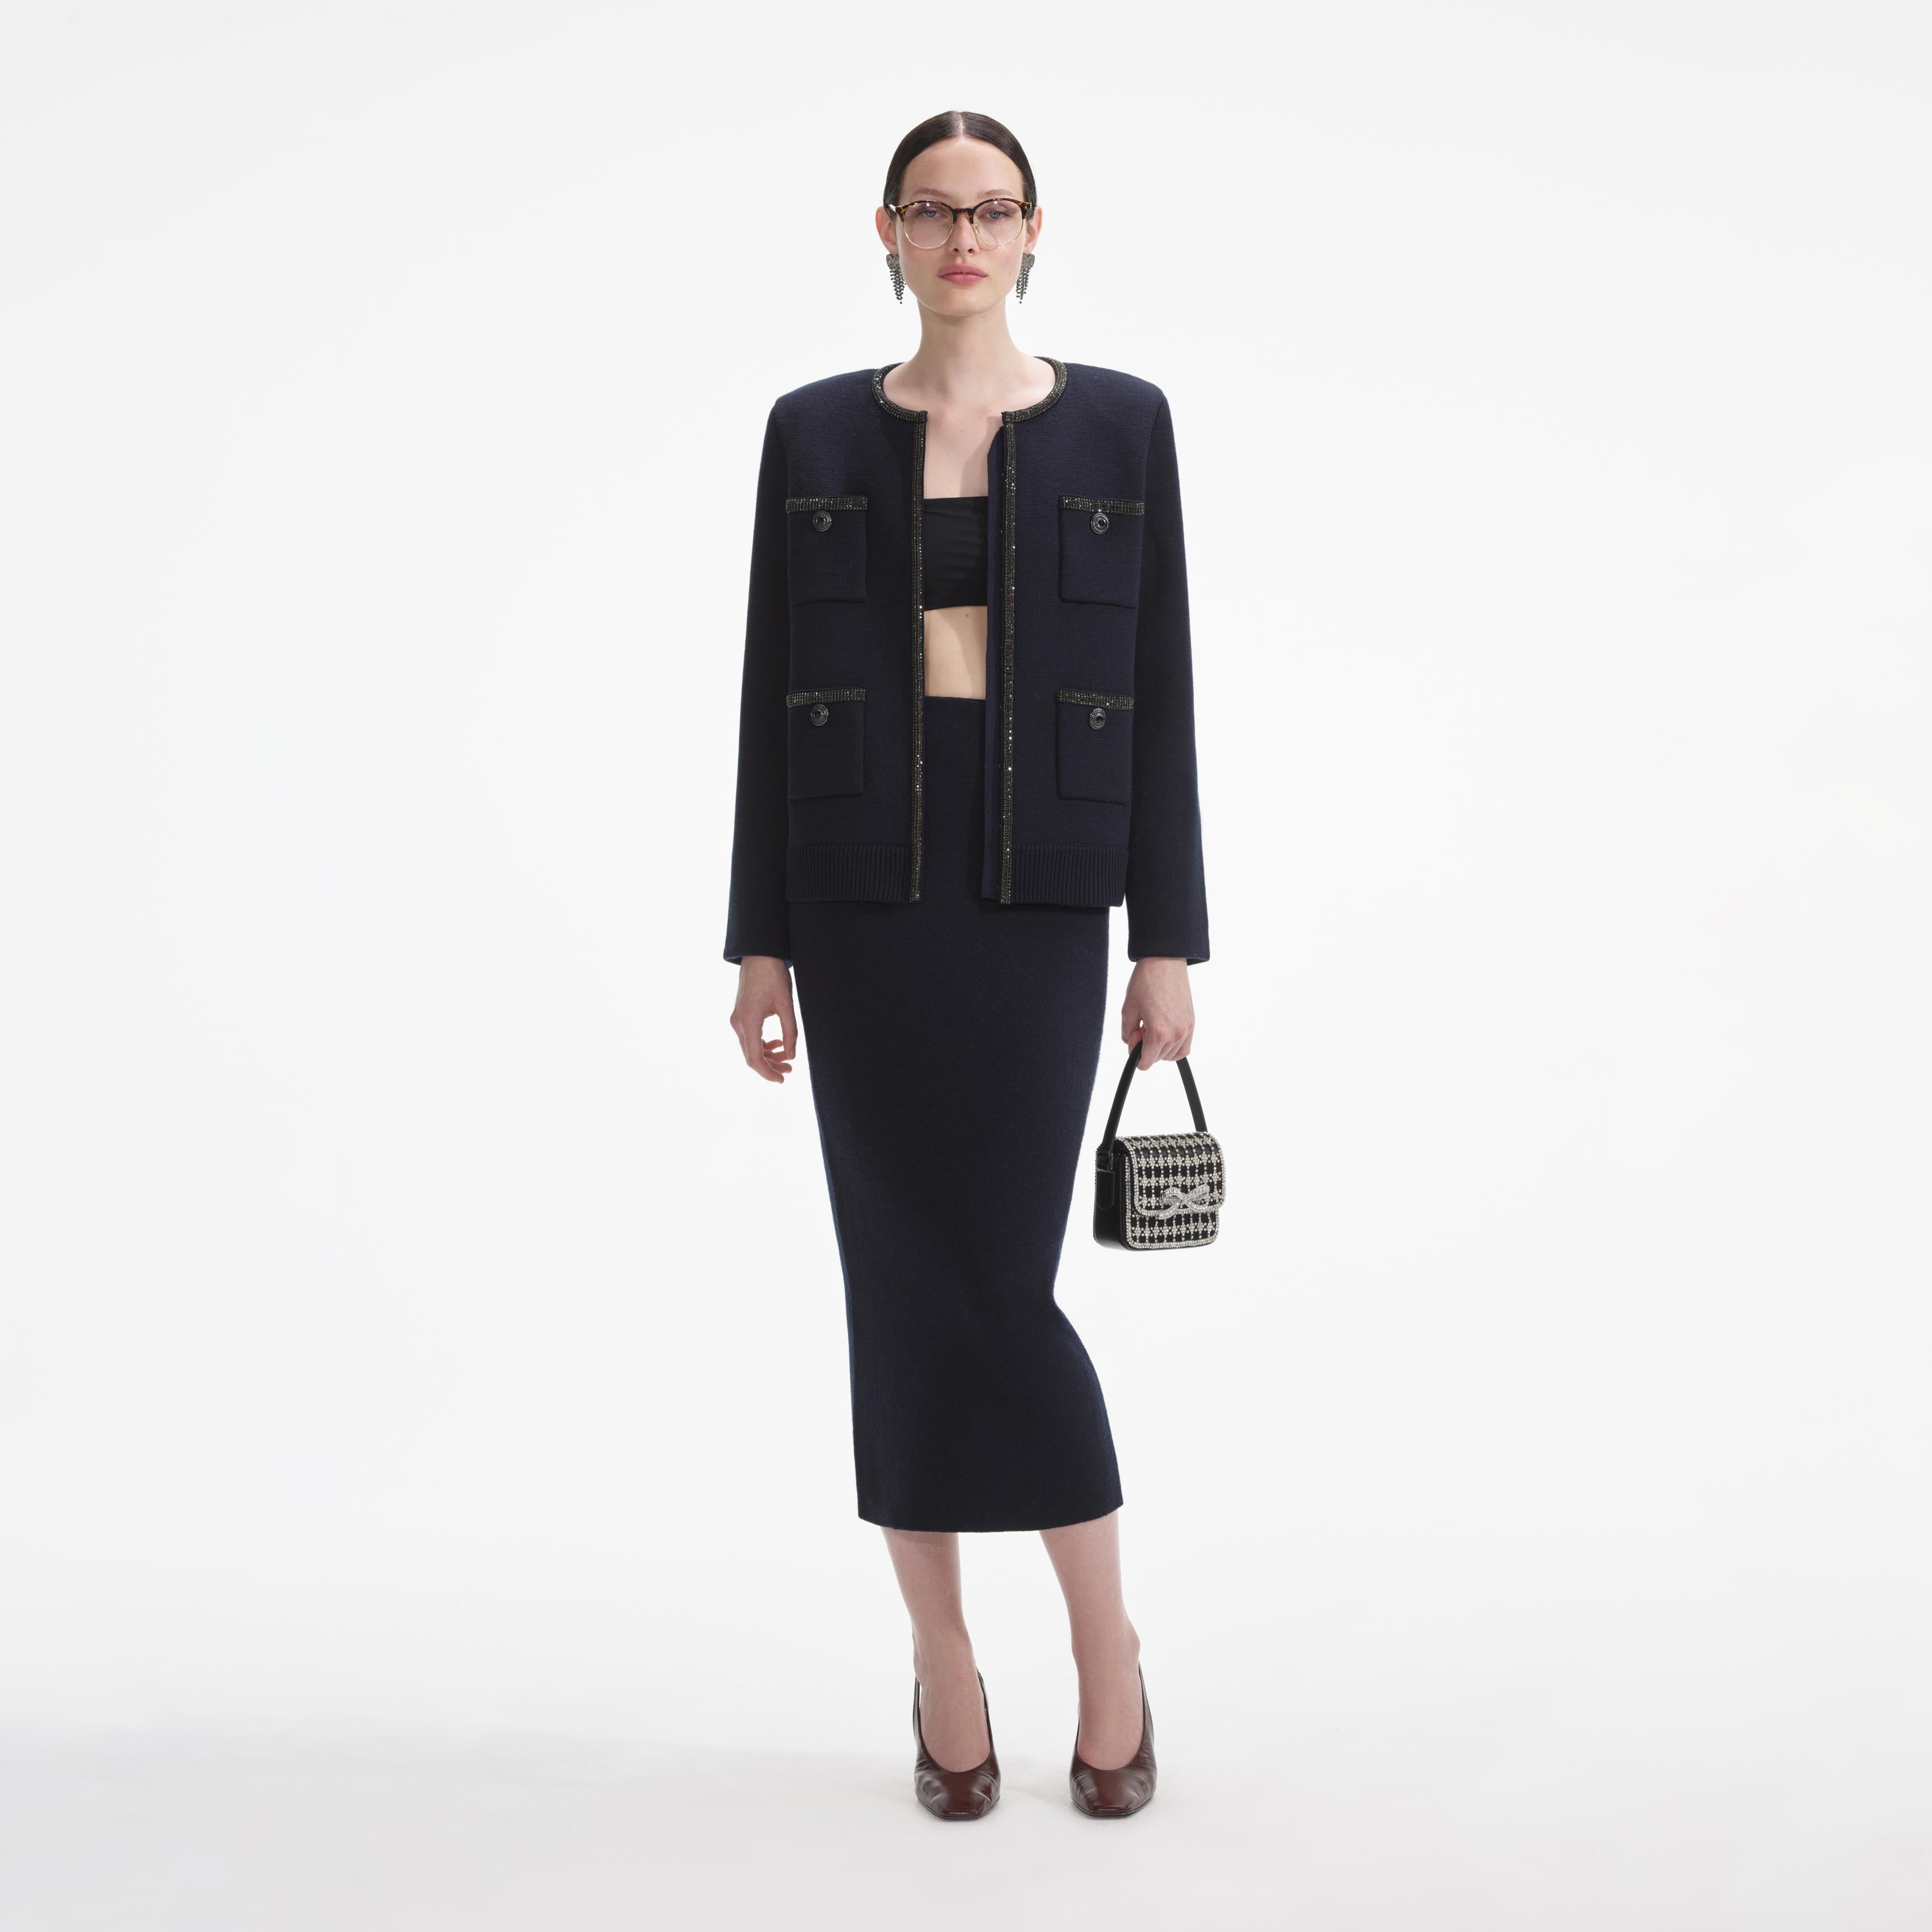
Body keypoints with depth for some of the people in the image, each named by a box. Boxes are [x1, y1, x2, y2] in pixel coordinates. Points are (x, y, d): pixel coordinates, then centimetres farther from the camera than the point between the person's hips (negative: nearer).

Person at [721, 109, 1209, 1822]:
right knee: (909, 1277, 5)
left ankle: (1106, 1632, 17)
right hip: (866, 889, 2)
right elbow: (773, 693, 7)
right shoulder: (815, 431, 7)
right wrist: (762, 941, 3)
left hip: (1039, 887, -1)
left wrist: (1169, 941, -2)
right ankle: (943, 1657, 20)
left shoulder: (1119, 424, 5)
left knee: (993, 1280, -5)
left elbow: (1158, 690, 2)